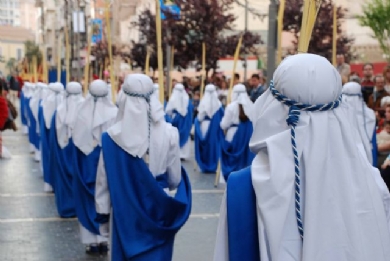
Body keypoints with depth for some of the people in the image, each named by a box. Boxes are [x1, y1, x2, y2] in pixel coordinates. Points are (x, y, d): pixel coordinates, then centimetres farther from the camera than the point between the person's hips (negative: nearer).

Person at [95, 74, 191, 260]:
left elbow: (104, 181, -5)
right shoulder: (169, 133, -8)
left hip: (124, 213, -1)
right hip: (158, 211, 1)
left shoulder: (112, 137, -12)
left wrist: (103, 214, 7)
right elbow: (175, 178, 1)